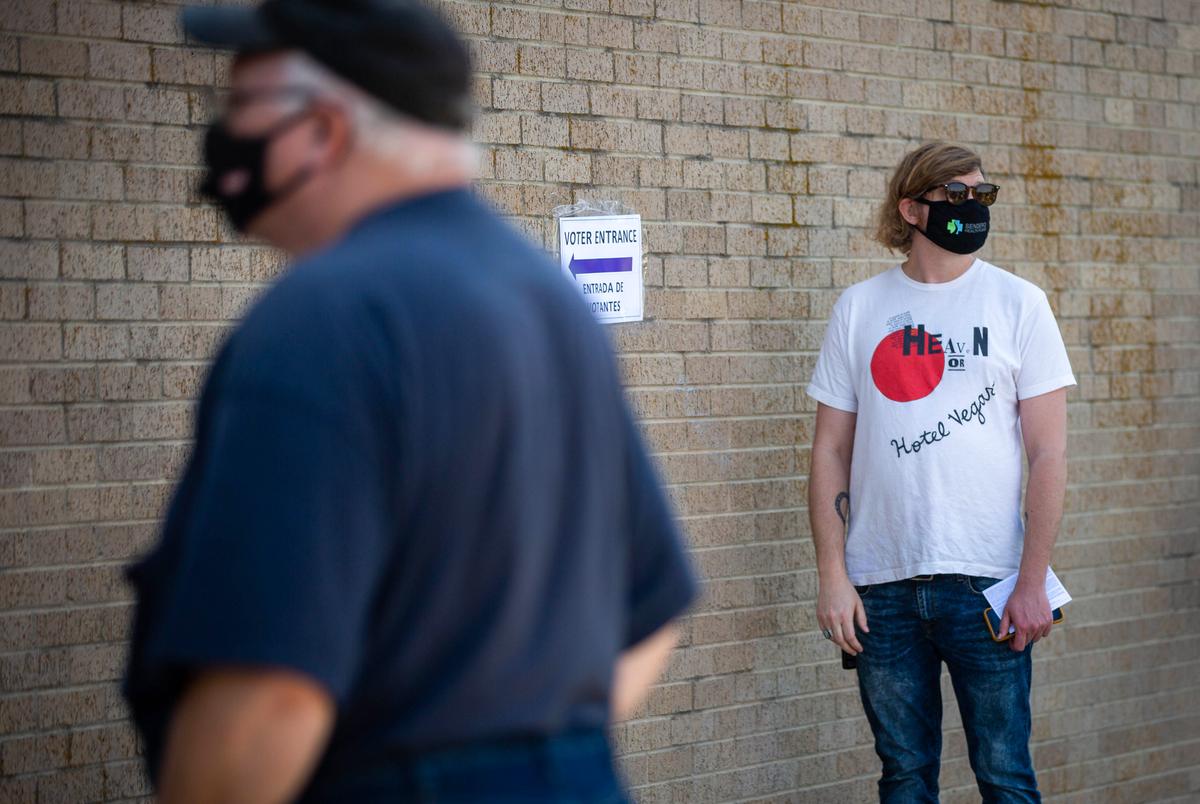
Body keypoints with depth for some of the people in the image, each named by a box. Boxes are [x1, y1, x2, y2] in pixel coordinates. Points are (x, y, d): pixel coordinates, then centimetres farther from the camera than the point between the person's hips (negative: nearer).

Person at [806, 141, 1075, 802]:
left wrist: (1032, 581, -7)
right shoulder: (858, 308, 7)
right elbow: (831, 450, 8)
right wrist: (831, 574, -1)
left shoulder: (1017, 303, 2)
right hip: (882, 584, 2)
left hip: (986, 581, -2)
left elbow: (1048, 455, 0)